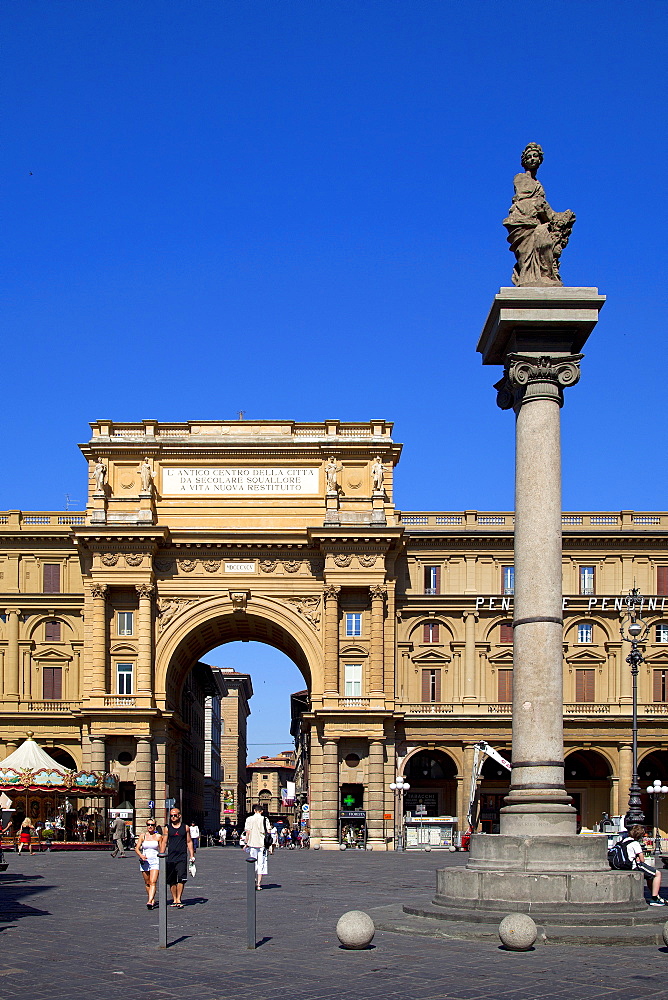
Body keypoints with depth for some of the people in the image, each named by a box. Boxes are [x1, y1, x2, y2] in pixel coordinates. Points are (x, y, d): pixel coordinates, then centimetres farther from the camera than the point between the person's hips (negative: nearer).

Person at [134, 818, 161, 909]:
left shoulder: (158, 837, 4)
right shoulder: (142, 836, 6)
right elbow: (137, 848, 2)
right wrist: (141, 855, -17)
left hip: (155, 861, -2)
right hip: (144, 861, 2)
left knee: (153, 882, -16)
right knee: (147, 883, 8)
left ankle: (150, 902, -26)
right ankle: (153, 901, 23)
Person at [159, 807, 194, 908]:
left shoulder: (185, 827, 7)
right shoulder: (168, 828, 7)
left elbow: (189, 842, 11)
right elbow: (164, 842, 7)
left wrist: (192, 855, 6)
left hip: (182, 857, -1)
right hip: (171, 857, 2)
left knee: (181, 879, -12)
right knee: (172, 880, 5)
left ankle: (179, 899, -8)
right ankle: (174, 899, 16)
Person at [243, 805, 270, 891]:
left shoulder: (249, 819, 0)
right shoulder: (264, 819, -2)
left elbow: (247, 832, -3)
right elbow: (268, 832, -4)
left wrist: (247, 843, 6)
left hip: (252, 844, 1)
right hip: (262, 844, -1)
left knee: (253, 863, 14)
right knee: (261, 864, 2)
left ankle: (254, 882, 18)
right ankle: (258, 884, -3)